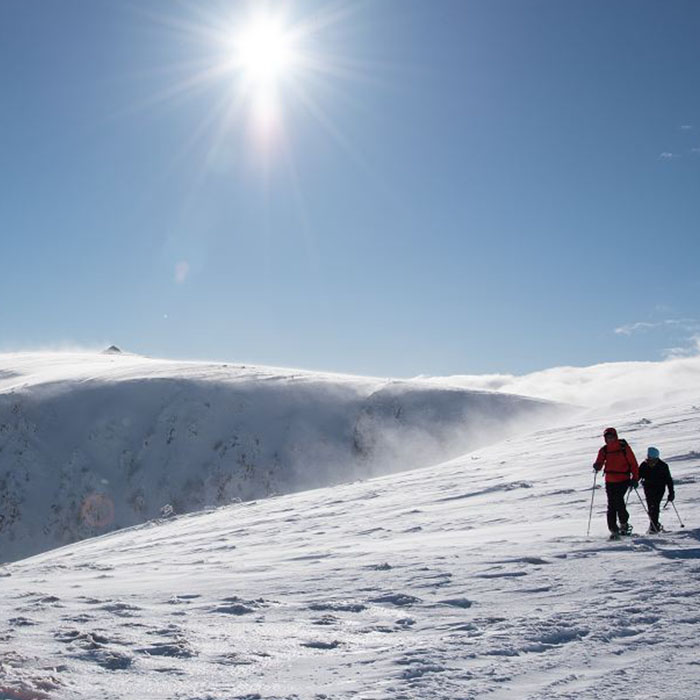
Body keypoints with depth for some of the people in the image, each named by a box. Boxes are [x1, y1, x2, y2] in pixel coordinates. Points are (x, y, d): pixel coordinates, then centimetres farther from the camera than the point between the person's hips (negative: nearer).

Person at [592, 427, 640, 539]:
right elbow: (599, 463, 3)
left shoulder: (624, 447, -2)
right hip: (610, 481, 4)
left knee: (618, 500, -20)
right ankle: (614, 530, 5)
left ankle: (624, 524, 3)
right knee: (611, 505, 0)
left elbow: (633, 463, 0)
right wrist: (597, 466, -21)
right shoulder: (604, 450, 7)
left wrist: (635, 478, -7)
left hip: (623, 480, -4)